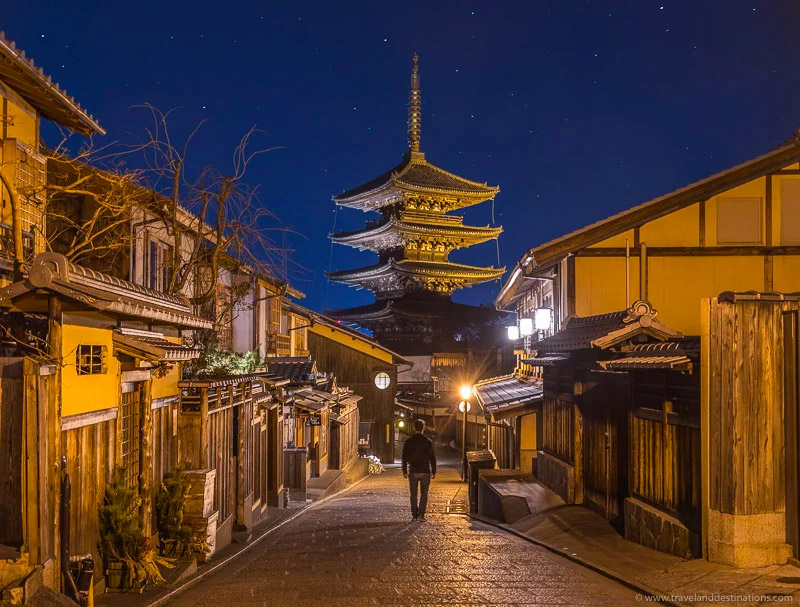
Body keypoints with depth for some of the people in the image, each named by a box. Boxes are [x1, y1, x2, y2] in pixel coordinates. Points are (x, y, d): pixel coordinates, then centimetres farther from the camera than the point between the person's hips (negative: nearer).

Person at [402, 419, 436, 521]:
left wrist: (404, 471, 6)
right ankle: (421, 514, -3)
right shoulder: (428, 441, -2)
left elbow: (405, 457, 0)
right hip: (425, 472, -1)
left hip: (413, 472, 1)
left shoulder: (408, 441, -1)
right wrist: (433, 472, 6)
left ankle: (414, 515, 7)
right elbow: (432, 458, -1)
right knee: (424, 493, 6)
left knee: (413, 494, 8)